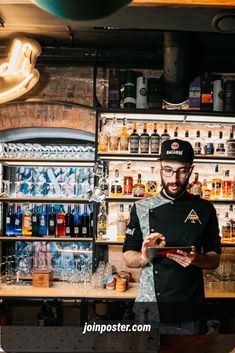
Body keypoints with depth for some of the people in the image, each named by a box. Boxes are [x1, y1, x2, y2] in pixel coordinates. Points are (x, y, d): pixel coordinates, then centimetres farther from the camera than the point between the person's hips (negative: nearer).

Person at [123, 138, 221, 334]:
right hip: (149, 311, 0)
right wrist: (144, 258, -19)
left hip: (189, 312, 0)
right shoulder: (142, 208, 0)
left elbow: (215, 260, 4)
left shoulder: (205, 209, 1)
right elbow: (128, 257, 3)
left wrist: (196, 259, -17)